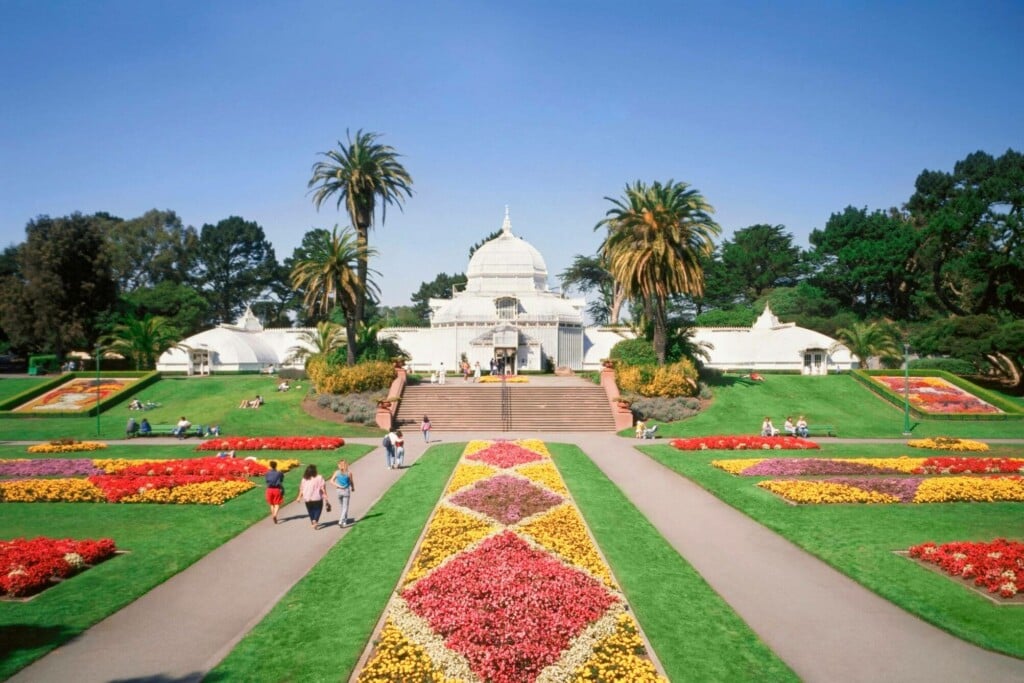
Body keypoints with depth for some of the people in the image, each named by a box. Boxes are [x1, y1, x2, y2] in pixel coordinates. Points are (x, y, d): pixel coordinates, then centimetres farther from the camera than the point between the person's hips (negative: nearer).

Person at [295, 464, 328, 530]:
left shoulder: (304, 479, -1)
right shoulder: (319, 478, -10)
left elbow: (301, 489, 2)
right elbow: (323, 488, -12)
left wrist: (299, 497, 14)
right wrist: (325, 497, -6)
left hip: (307, 499, 3)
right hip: (317, 498, -3)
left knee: (310, 510, 19)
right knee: (318, 510, 9)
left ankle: (312, 522, 29)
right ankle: (315, 521, -14)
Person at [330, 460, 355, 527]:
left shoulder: (337, 472, -3)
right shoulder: (349, 473, -7)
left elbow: (331, 481, -11)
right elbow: (352, 483, 0)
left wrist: (338, 486, -6)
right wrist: (353, 488, 18)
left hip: (339, 491, 2)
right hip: (346, 491, -2)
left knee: (342, 506, 20)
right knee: (345, 507, 0)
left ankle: (344, 521, 31)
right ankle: (341, 521, -16)